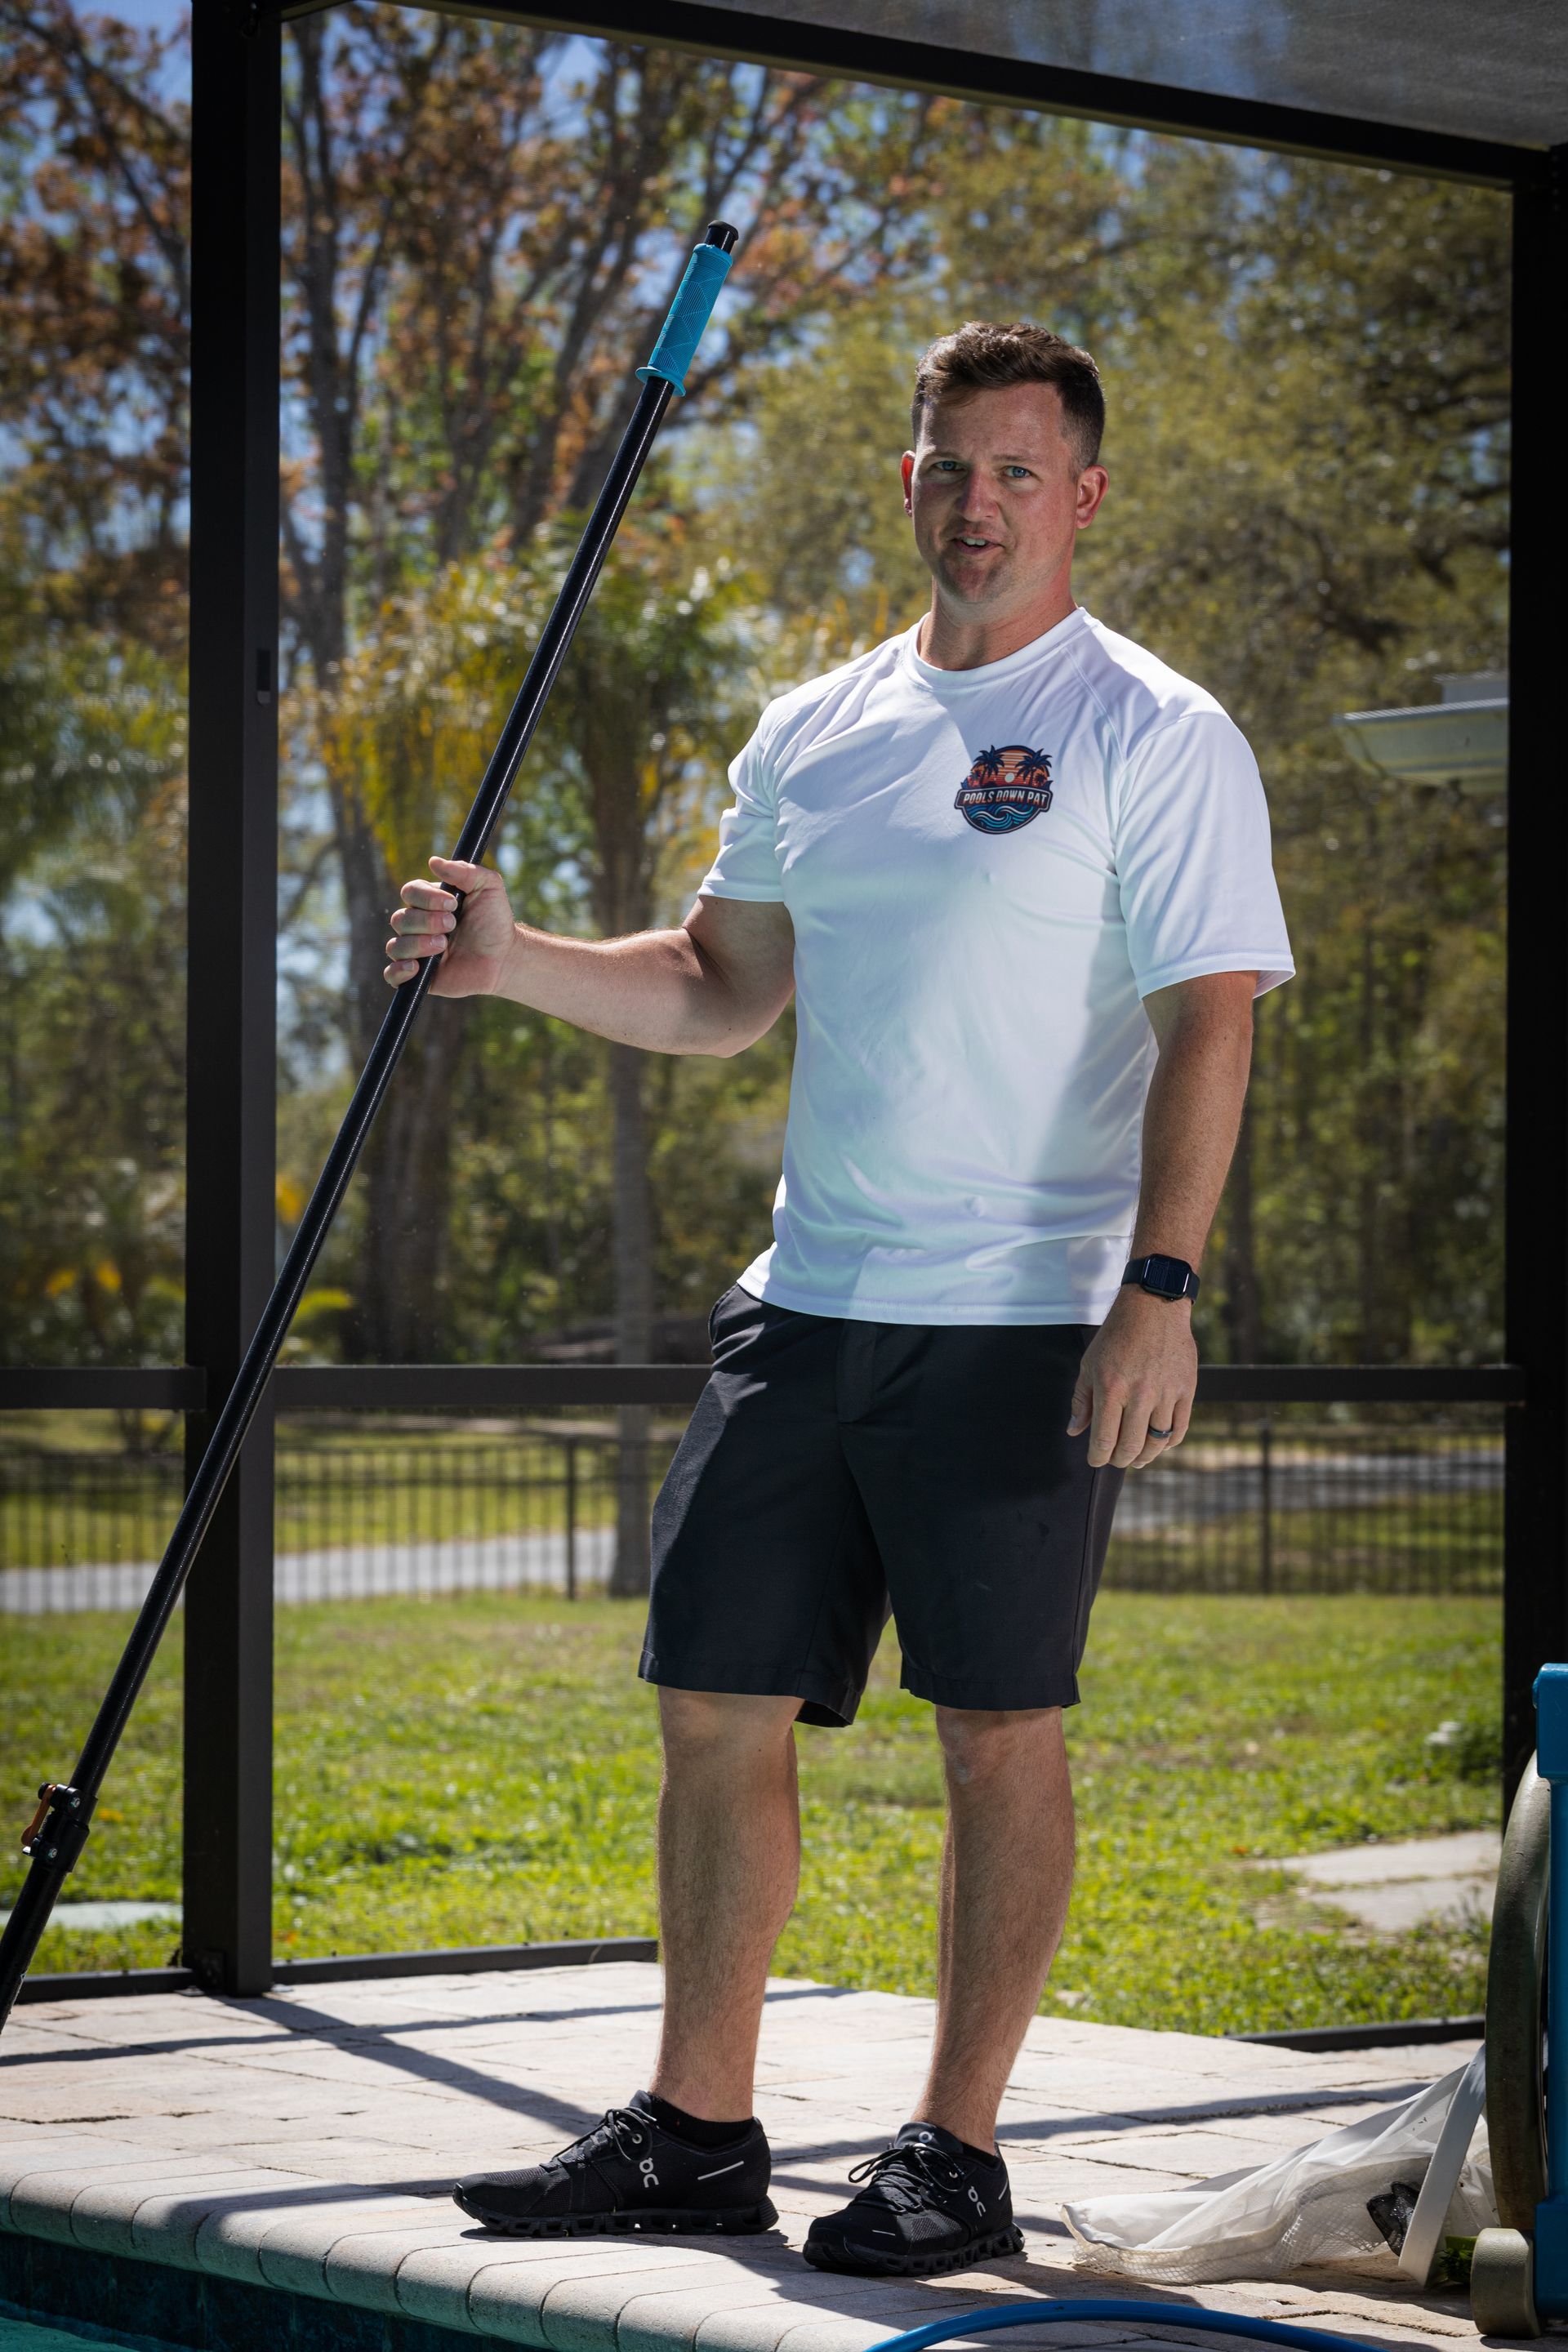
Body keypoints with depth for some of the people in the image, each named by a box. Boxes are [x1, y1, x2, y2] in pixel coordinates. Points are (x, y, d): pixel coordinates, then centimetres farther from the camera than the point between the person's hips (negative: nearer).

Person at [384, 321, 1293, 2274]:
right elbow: (723, 989, 22)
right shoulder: (812, 734, 14)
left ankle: (955, 2154, 9)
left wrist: (1157, 1287, -20)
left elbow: (1209, 1021, -10)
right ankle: (696, 2135, 17)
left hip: (1021, 1325, -6)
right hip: (803, 1307, 6)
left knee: (998, 1730, -1)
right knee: (718, 1703, 7)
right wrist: (512, 962, 7)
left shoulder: (1153, 736, -4)